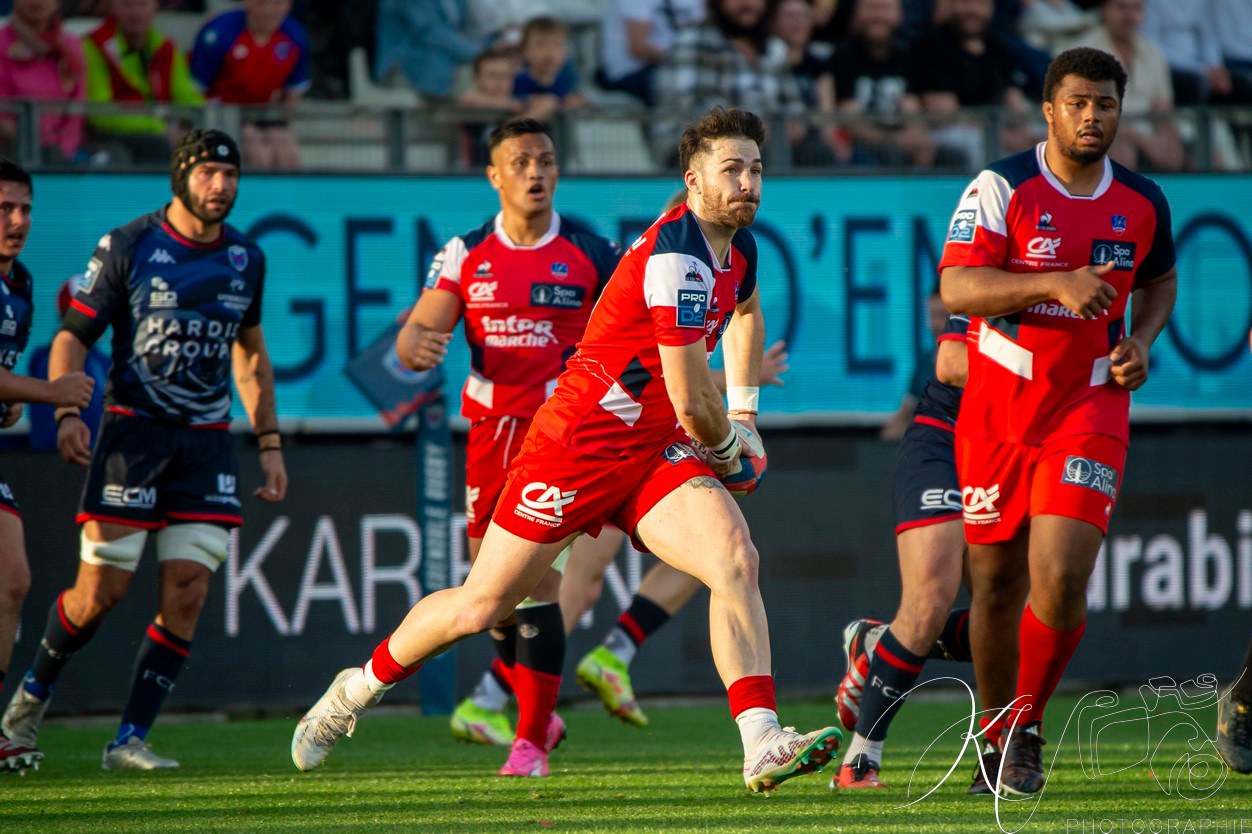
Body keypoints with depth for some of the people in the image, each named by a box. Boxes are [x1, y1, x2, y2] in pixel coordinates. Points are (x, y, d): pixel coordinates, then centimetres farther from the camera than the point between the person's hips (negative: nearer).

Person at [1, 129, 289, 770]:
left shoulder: (245, 260, 10)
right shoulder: (128, 247, -4)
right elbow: (73, 334, -3)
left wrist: (269, 441, 18)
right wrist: (66, 412, -19)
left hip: (207, 444, 4)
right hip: (133, 432, -4)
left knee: (187, 593, -7)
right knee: (101, 591, -6)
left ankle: (130, 740, -1)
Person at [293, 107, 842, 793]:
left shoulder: (737, 247, 6)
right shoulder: (676, 257, -24)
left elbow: (745, 313, 34)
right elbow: (691, 406, -23)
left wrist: (744, 413, 27)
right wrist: (731, 447, -2)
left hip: (656, 453, 7)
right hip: (580, 445, -7)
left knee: (736, 560, -19)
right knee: (481, 606, 1)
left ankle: (762, 747, -25)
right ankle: (358, 689, 27)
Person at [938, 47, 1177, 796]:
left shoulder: (1144, 202, 4)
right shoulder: (1002, 188, -8)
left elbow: (1160, 279, 23)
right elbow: (957, 286, -18)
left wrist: (1142, 342, 3)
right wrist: (1057, 284, -30)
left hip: (1090, 405, 1)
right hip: (998, 405, -1)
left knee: (1061, 579, -15)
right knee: (997, 583, 6)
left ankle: (1027, 729, 5)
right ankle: (998, 735, 26)